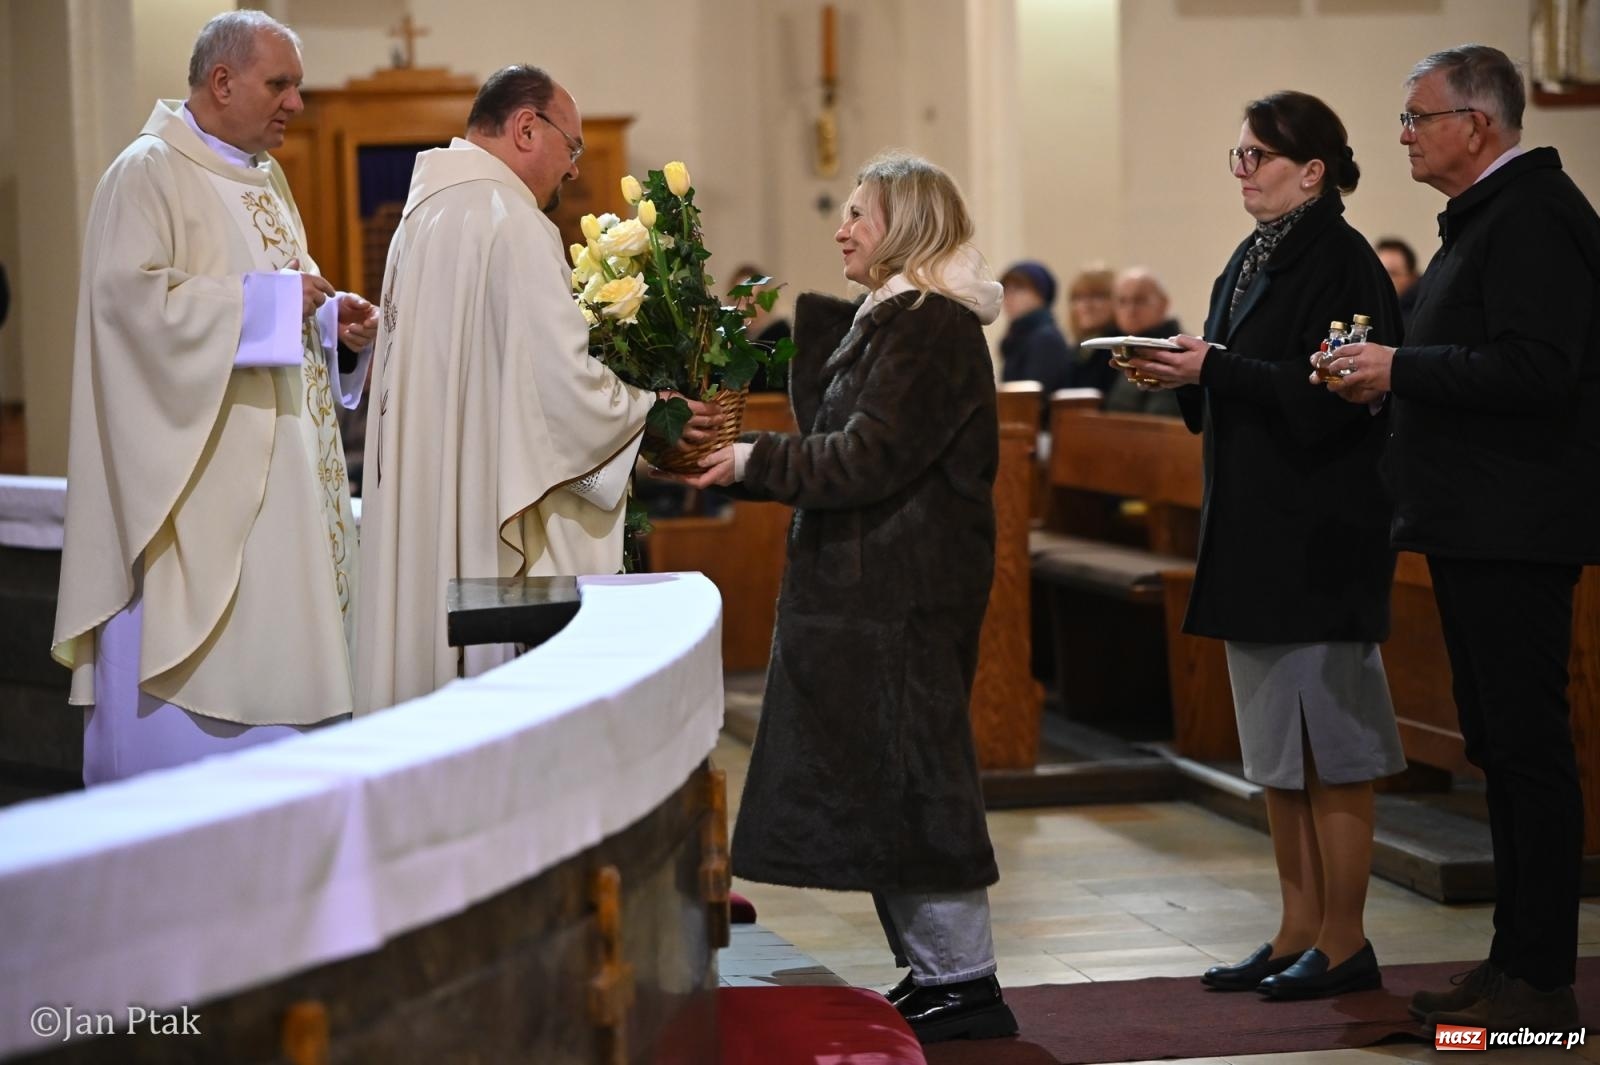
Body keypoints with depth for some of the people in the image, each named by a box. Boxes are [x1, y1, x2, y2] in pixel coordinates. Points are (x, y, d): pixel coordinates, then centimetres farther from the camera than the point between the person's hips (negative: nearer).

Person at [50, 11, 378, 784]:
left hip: (275, 472, 9)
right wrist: (271, 300, -18)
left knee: (268, 655, 7)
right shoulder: (150, 172, -9)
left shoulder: (263, 178, 18)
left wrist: (332, 320, 3)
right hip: (195, 470, -9)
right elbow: (135, 297, -22)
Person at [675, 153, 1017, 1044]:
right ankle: (931, 975, 20)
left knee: (907, 779, -6)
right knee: (886, 779, 13)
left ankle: (966, 984, 0)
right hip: (875, 591, 10)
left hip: (902, 596, -10)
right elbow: (832, 429, 15)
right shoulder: (887, 320, 17)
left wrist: (758, 461, -15)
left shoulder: (930, 327, -15)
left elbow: (868, 458, -20)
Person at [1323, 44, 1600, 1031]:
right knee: (1501, 746, 14)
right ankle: (1516, 961, 22)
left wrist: (1401, 370, -18)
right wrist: (1391, 369, 7)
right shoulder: (1492, 212, 18)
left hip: (1515, 531, -11)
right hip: (1480, 527, 11)